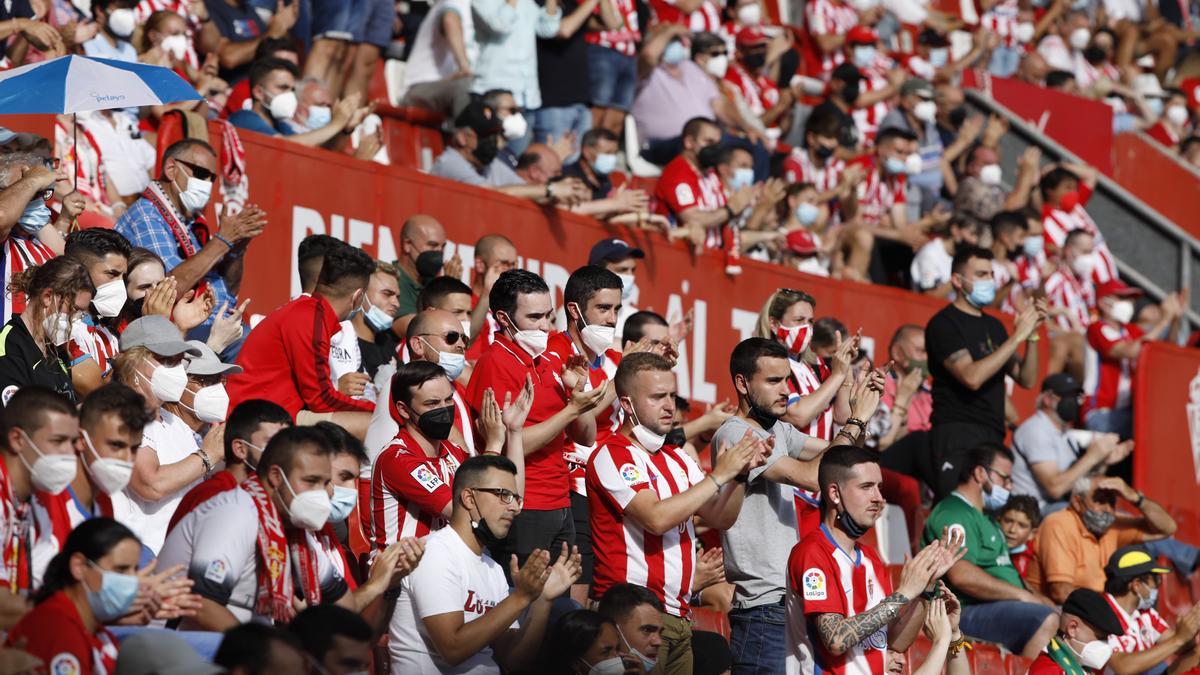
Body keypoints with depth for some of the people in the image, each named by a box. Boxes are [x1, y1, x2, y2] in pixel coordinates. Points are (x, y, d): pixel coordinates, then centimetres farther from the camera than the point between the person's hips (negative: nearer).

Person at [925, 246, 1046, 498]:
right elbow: (971, 377, -19)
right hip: (958, 433, -8)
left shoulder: (993, 325, 20)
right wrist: (1017, 336, -15)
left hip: (993, 435, 8)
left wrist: (1032, 335, 0)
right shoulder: (944, 324, -4)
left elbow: (1026, 380, 15)